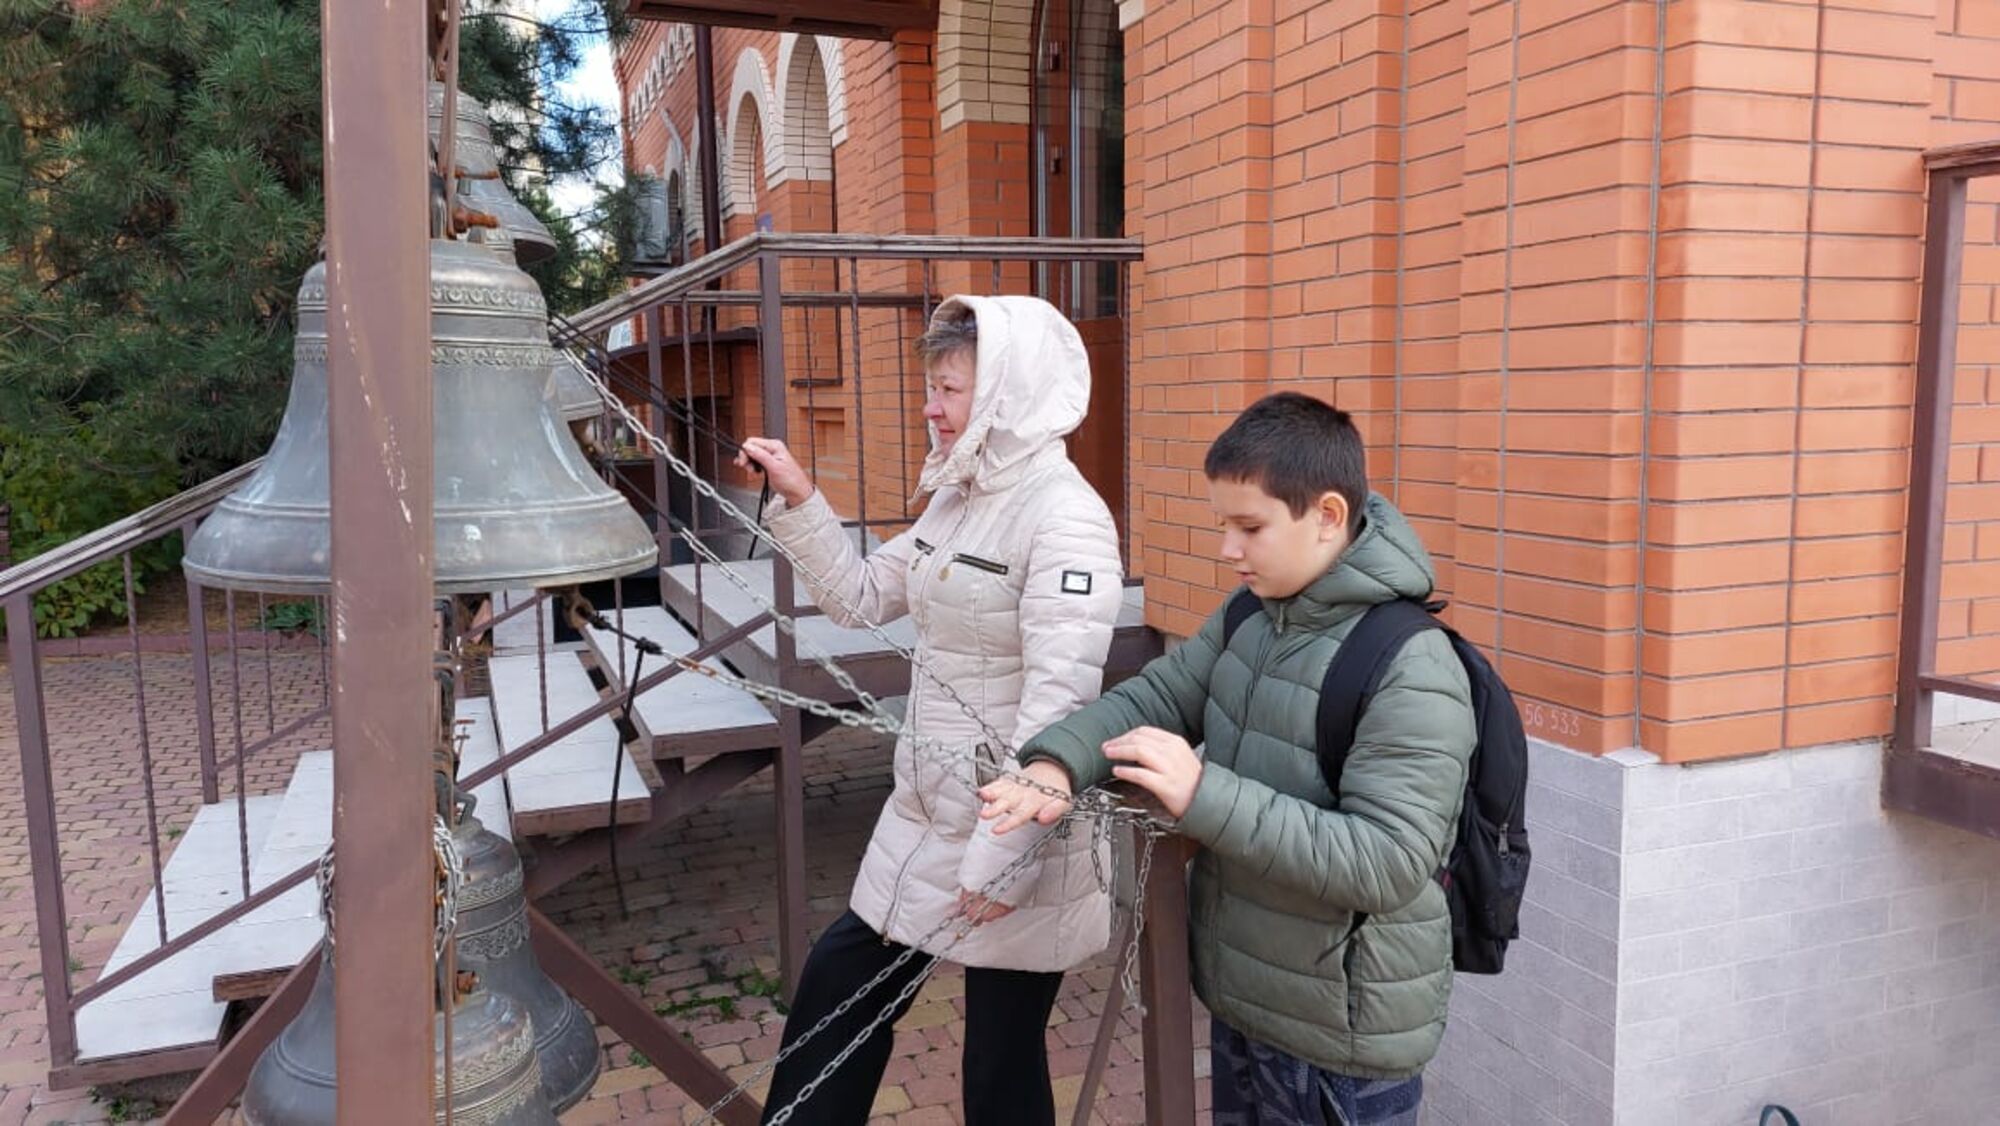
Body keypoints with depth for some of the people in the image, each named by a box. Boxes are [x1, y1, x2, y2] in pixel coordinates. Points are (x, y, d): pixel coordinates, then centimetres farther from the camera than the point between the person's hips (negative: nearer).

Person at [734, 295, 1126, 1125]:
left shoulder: (1065, 517, -20)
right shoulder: (956, 498, 8)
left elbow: (1058, 703, -25)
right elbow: (861, 597, 14)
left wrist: (1000, 857, -26)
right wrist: (799, 501, 3)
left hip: (1014, 834, -8)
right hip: (927, 813, 8)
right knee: (835, 985, 20)